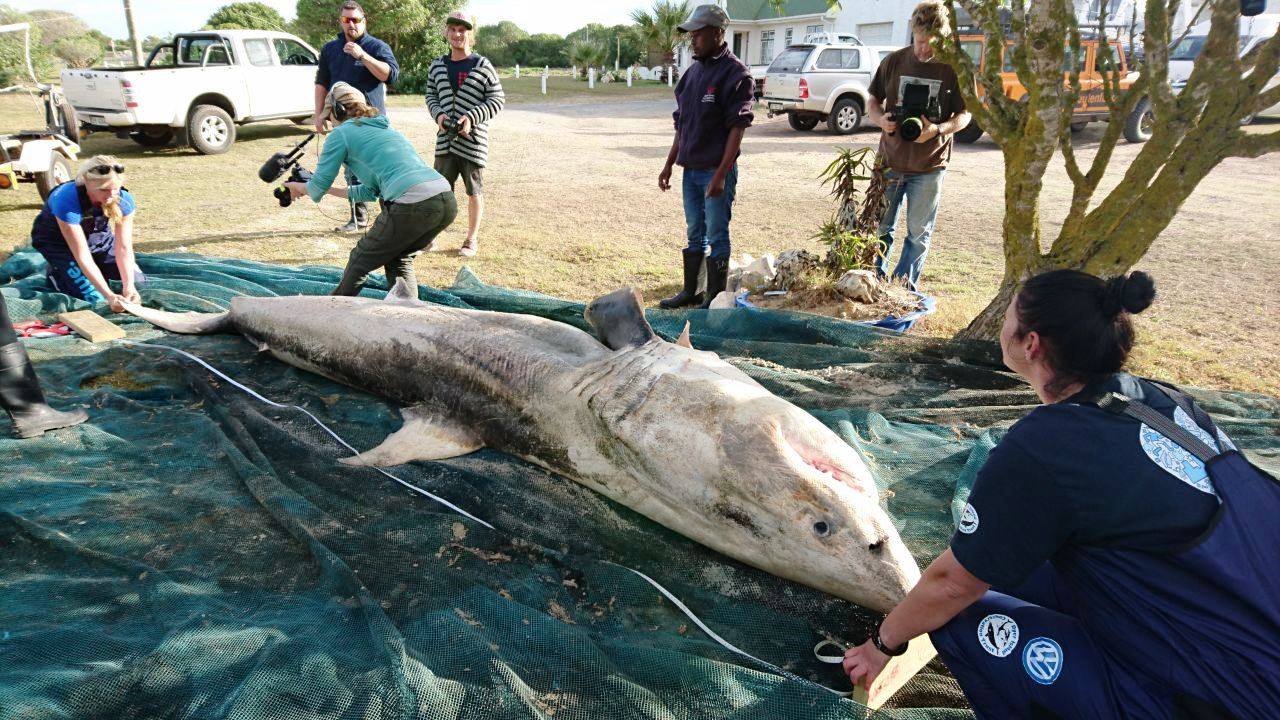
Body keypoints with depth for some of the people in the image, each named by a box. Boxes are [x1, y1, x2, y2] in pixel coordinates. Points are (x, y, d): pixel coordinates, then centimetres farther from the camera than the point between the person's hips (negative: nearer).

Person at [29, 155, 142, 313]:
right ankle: (57, 273, 11)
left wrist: (129, 286, -39)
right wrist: (110, 296, -45)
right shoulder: (67, 200, -38)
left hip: (98, 236, 4)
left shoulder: (124, 199, -27)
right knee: (94, 298, -17)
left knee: (138, 281, -2)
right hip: (57, 240, -4)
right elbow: (83, 256, -37)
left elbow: (124, 248, -26)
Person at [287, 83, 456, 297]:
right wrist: (332, 190, 47)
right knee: (399, 260, 27)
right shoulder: (384, 127, 32)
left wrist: (301, 187, 36)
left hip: (413, 206, -7)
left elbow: (318, 186, 14)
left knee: (361, 260, 16)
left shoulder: (340, 133, 9)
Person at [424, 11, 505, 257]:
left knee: (474, 190, 6)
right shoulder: (437, 66, 9)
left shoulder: (482, 66, -4)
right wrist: (438, 114, -5)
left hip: (473, 138, -3)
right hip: (445, 139, 4)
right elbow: (431, 95, 17)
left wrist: (471, 118, -16)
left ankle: (472, 239, 18)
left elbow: (497, 99, -5)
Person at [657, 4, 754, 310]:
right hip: (691, 169, 7)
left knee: (716, 236, 1)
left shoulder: (735, 74, -10)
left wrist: (721, 175, -20)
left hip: (716, 171, -7)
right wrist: (669, 164, 14)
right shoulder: (693, 72, 12)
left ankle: (715, 297, 11)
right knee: (694, 233, 15)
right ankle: (689, 291, 25)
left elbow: (737, 129, -15)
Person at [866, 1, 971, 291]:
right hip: (890, 160, 2)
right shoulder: (894, 61, 2)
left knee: (919, 232, 7)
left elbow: (964, 114, -2)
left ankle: (905, 285, 19)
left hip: (929, 166, -2)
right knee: (880, 226, 10)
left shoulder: (955, 68, -4)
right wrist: (880, 119, -12)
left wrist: (937, 130, -22)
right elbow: (873, 100, 11)